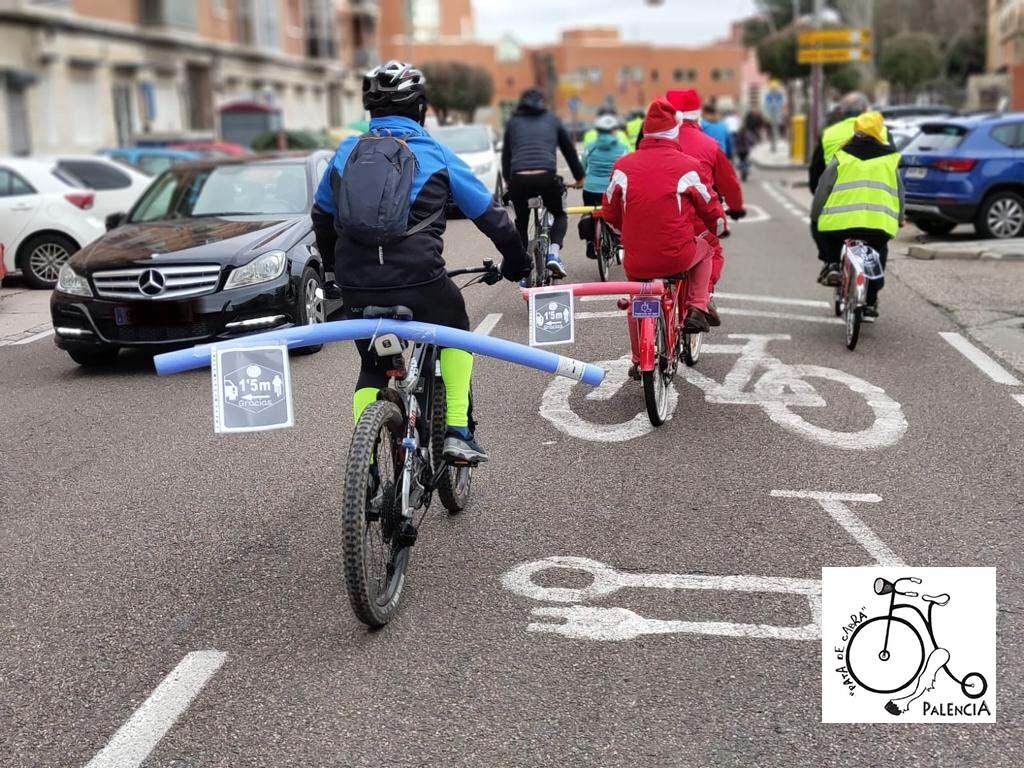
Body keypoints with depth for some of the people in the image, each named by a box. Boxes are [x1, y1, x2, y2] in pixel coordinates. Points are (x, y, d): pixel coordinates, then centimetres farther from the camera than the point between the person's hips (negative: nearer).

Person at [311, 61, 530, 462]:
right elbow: (489, 213, 10)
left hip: (356, 285, 3)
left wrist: (334, 268, 39)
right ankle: (457, 433, 17)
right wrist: (516, 261, 24)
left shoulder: (346, 152, 14)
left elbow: (322, 218, 24)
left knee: (372, 366, 23)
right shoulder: (435, 153, 5)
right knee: (454, 334, 26)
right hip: (419, 282, -3)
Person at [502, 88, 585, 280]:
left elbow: (506, 154, 25)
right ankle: (554, 252, -2)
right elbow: (569, 149, 27)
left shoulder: (513, 122, 21)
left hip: (519, 179, 1)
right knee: (560, 215, 23)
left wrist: (508, 179, 41)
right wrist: (579, 177, 39)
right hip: (547, 177, -1)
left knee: (521, 222, 24)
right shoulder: (552, 120, 21)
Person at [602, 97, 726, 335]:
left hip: (636, 264, 2)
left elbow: (610, 214, 12)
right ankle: (697, 309, 21)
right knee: (704, 249, 33)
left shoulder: (623, 166, 1)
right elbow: (710, 208, 8)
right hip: (677, 257, -1)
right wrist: (721, 225, 32)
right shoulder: (687, 166, -5)